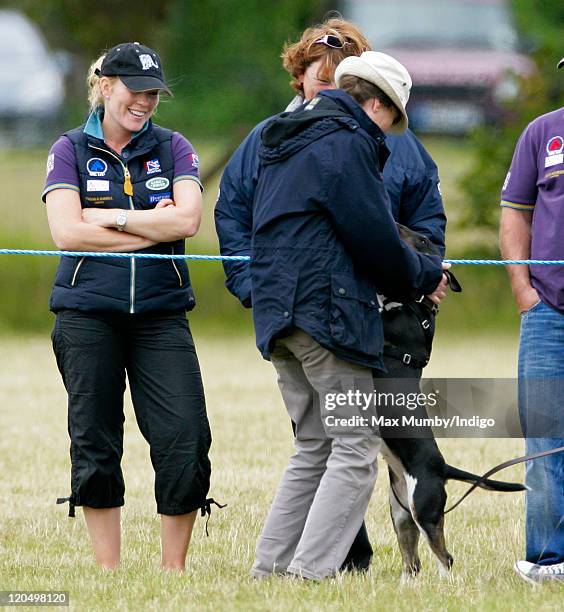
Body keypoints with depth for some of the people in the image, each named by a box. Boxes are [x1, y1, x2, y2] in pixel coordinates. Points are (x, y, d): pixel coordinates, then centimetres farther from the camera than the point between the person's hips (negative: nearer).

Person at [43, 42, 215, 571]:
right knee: (95, 446, 2)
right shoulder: (70, 151, 5)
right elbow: (67, 231, -8)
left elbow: (187, 219, -6)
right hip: (88, 314, -1)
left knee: (187, 441, -8)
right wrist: (152, 228, -7)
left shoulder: (172, 148, 10)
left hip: (160, 314, 1)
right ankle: (107, 571, 11)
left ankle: (173, 567, 2)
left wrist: (110, 217, -8)